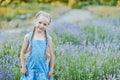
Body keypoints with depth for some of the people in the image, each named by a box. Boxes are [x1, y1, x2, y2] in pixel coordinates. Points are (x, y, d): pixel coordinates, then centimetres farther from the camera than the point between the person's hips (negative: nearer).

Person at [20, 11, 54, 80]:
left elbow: (51, 55, 4)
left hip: (44, 70, 1)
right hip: (30, 70, 0)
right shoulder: (28, 37, -4)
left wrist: (51, 70, 3)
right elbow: (23, 52, 2)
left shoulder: (48, 39, -1)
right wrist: (23, 67, -1)